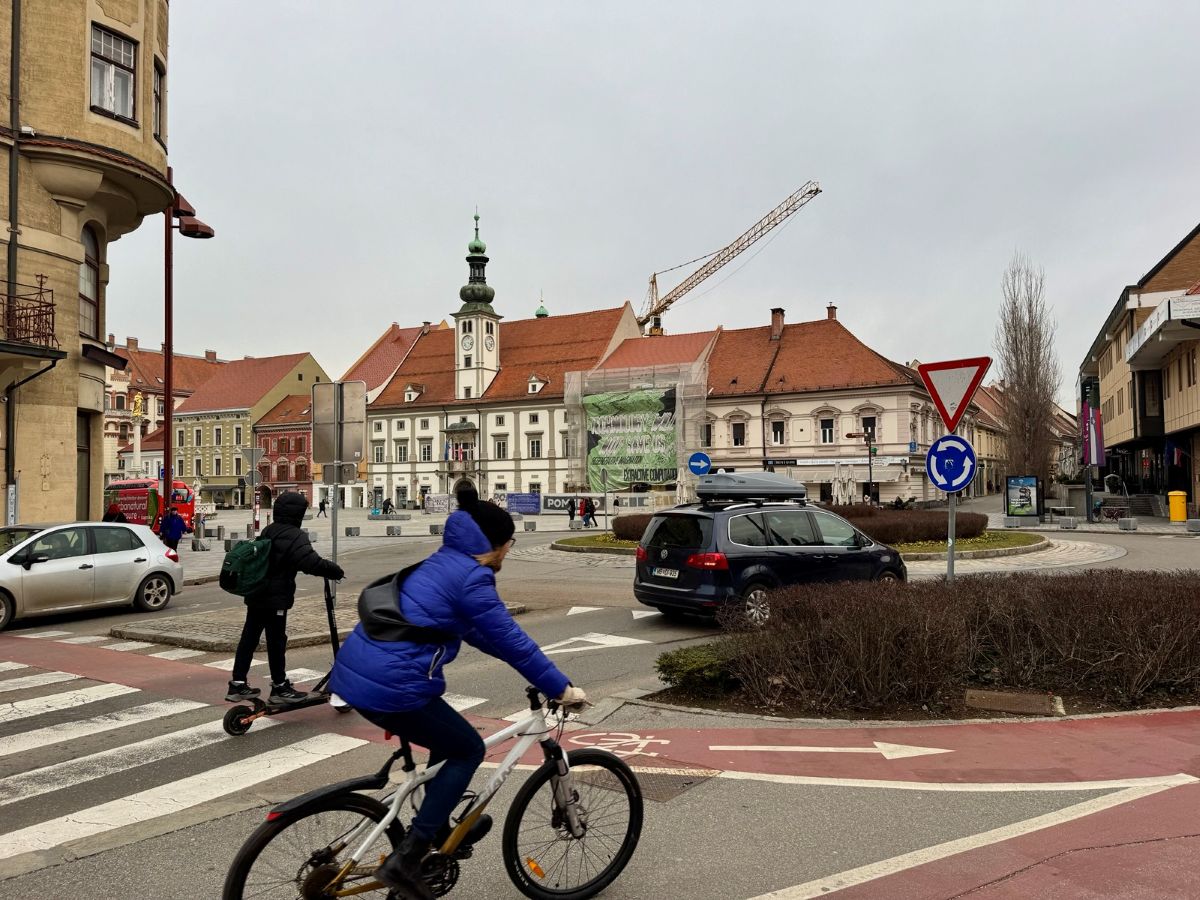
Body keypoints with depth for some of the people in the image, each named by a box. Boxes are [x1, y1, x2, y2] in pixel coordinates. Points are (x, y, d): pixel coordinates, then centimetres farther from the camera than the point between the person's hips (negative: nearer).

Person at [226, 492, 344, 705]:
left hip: (256, 594, 8)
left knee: (249, 638, 12)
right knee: (276, 641, 1)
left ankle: (237, 685, 18)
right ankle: (279, 687, 11)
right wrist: (335, 570, -15)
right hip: (276, 598, -8)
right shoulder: (294, 536, -16)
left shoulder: (268, 531, 12)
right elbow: (311, 562, -28)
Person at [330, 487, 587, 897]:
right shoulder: (472, 579, -12)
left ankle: (439, 832, 40)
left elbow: (477, 631, 26)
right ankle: (405, 859, 6)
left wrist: (540, 671, 29)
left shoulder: (442, 564, 17)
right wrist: (562, 689, -3)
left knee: (448, 741, 26)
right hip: (390, 686, -9)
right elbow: (512, 641, -12)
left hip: (355, 674, 9)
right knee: (468, 750, 9)